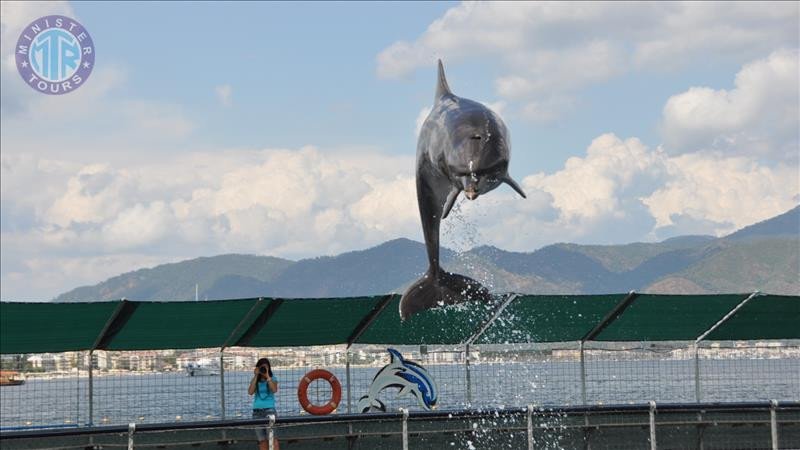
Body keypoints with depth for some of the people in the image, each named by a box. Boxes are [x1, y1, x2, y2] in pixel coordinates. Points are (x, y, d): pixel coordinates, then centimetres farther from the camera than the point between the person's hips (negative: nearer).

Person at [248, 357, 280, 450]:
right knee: (262, 440, 4)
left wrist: (267, 376, -14)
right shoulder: (255, 380, 10)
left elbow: (274, 390, -15)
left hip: (269, 409, -3)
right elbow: (250, 392, -6)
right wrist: (256, 376, -6)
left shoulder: (273, 379, 4)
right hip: (257, 411, 4)